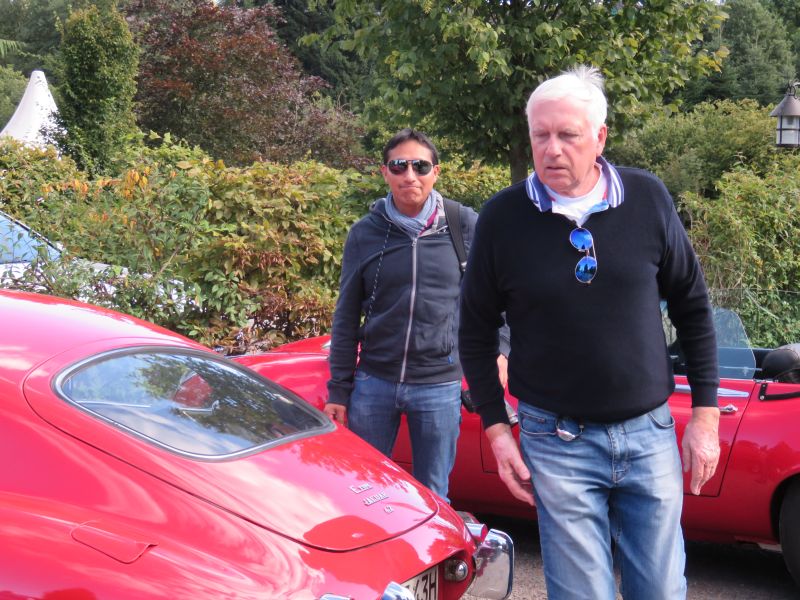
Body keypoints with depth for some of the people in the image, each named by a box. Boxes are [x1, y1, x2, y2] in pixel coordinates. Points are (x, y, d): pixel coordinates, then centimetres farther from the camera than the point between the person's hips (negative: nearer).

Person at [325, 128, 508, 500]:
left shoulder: (465, 226, -3)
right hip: (373, 383, 1)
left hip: (439, 387, -1)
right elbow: (346, 319, 5)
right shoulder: (364, 234, 1)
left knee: (432, 498, 10)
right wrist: (338, 391, 3)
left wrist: (498, 350, -5)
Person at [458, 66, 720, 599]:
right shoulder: (503, 217, -7)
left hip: (650, 434, 2)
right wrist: (496, 428, -1)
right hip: (557, 441, -1)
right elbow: (477, 330, 4)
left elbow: (692, 306, 6)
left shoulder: (648, 199, -4)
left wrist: (706, 413, 3)